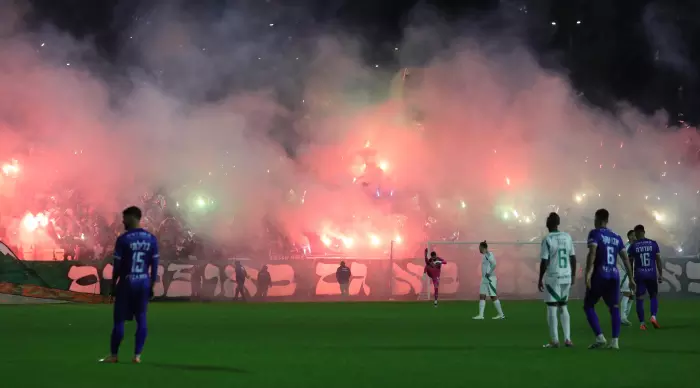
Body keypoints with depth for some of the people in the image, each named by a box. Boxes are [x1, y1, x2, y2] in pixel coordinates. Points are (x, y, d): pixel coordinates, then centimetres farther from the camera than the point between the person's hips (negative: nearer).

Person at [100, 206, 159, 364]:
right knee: (141, 319, 7)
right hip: (144, 283, 4)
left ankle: (114, 355, 7)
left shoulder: (123, 239, -10)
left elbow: (117, 266, -8)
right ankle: (137, 355, 4)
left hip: (127, 283, -3)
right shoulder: (151, 239, 3)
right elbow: (154, 266, 4)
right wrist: (152, 286, 11)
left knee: (119, 320, 4)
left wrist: (113, 286, 2)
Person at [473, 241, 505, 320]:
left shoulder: (488, 254, -15)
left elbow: (494, 264, -26)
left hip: (490, 279, -10)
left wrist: (489, 273, -22)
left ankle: (501, 314, 4)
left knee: (494, 297, -4)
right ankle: (481, 315, 3)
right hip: (484, 279, 10)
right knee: (482, 297, 5)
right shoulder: (484, 255, 14)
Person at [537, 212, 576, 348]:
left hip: (553, 277, -5)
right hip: (566, 277, 5)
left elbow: (544, 262, -11)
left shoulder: (547, 239, -9)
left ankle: (554, 340, -4)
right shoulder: (567, 237, 6)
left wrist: (540, 279, -3)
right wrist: (573, 276, 17)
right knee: (563, 307, 16)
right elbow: (573, 258, 8)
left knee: (552, 308, 1)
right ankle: (567, 339, 11)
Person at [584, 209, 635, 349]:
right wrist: (631, 278, 18)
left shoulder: (595, 233, -1)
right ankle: (615, 341, -1)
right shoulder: (616, 237, 16)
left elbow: (592, 253, -16)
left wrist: (588, 273, -24)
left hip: (599, 275, -5)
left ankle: (600, 337, -6)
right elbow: (625, 258, 14)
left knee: (588, 306, 7)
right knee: (614, 307, 9)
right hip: (614, 275, 5)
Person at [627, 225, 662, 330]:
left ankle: (642, 323, -1)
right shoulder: (653, 244, 2)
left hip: (639, 275, -1)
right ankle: (653, 316, -7)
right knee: (653, 296, 15)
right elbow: (658, 260, 1)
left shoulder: (633, 246, -1)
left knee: (640, 299, 4)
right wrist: (660, 274, 7)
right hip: (651, 274, 1)